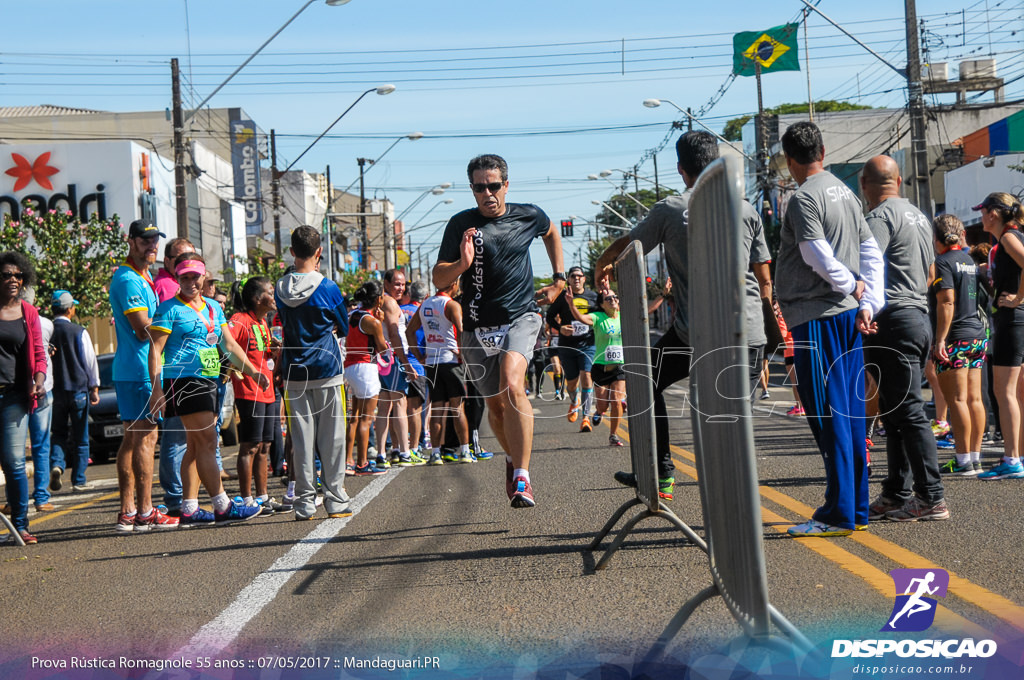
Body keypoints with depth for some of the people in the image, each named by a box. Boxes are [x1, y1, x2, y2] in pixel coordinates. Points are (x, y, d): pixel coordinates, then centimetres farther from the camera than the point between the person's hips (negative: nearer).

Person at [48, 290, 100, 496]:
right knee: (80, 437, 5)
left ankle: (56, 464, -12)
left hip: (54, 391, 2)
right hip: (78, 388, -2)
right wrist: (94, 388, 7)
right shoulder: (79, 332, -7)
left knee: (59, 433, 14)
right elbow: (90, 361, -3)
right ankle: (78, 480, 5)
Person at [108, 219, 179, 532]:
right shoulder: (128, 279, -13)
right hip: (140, 369, -11)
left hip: (129, 370, 11)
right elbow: (143, 330, -18)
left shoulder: (143, 277, 19)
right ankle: (144, 512, -6)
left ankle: (127, 512, 14)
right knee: (145, 437, -8)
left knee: (132, 439, 10)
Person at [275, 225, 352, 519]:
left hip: (294, 373, 3)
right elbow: (344, 328, 4)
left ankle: (305, 502, 7)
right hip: (327, 372, -3)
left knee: (301, 438, 6)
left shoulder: (281, 289, 0)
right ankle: (335, 500, 7)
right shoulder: (328, 288, -9)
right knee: (331, 438, 4)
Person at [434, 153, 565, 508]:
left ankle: (521, 478, -26)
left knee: (512, 386, -26)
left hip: (520, 318, -2)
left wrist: (559, 279, 19)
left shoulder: (528, 216, 2)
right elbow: (438, 280, -4)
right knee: (494, 403, 11)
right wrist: (461, 264, -25)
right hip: (478, 327, 2)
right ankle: (513, 458, 41)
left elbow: (551, 233, 27)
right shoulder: (461, 225, -3)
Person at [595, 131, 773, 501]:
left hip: (694, 332, -2)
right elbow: (764, 281, 9)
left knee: (645, 384, 20)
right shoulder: (746, 210, 6)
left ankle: (661, 473, 16)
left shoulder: (668, 210, -1)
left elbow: (623, 248, 9)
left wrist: (600, 267, 30)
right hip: (749, 333, 2)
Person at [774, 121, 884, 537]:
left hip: (817, 316, -9)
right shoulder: (846, 194, 15)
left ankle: (839, 514, -5)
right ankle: (857, 509, 15)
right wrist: (868, 302, 8)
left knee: (828, 415, -6)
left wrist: (850, 285, -3)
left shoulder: (805, 198, -11)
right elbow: (872, 254, 13)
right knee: (850, 415, 11)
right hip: (848, 316, 9)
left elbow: (817, 255, -18)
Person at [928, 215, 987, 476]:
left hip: (956, 337, -8)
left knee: (957, 399, -6)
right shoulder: (970, 260, 15)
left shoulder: (943, 262, -10)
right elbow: (975, 297, 18)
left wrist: (940, 339, -18)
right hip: (978, 334, 8)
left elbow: (947, 302, -17)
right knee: (974, 398, 8)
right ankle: (975, 457, 10)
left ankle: (963, 461, -6)